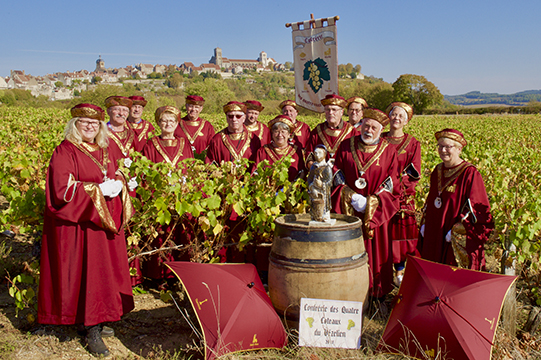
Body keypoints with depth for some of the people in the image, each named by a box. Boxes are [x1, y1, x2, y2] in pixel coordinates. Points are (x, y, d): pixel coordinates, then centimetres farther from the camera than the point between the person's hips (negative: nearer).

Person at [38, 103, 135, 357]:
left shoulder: (102, 151, 13)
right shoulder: (65, 151, -9)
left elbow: (114, 176, 19)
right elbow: (63, 189, -17)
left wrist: (119, 184, -5)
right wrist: (98, 189, -20)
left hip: (106, 222, 7)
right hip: (78, 225, -7)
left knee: (106, 272, 9)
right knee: (85, 274, -2)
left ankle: (97, 321, 20)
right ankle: (92, 330, 7)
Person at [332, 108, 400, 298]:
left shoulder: (388, 151, 0)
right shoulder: (346, 146, 4)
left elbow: (391, 183, -3)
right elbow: (337, 172, 4)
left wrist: (371, 201, -13)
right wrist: (349, 196, -10)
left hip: (375, 210, -1)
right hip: (347, 209, 1)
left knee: (374, 248, 4)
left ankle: (374, 290, 18)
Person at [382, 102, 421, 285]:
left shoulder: (413, 143, 4)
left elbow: (414, 174, -3)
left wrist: (395, 183, -18)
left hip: (403, 195, 0)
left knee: (400, 232, 2)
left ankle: (400, 271, 13)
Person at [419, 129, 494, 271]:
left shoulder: (470, 173, -12)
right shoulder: (437, 171, 10)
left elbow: (475, 206, -14)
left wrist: (457, 229, -19)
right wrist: (424, 224, 12)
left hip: (456, 238, -7)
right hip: (434, 235, 7)